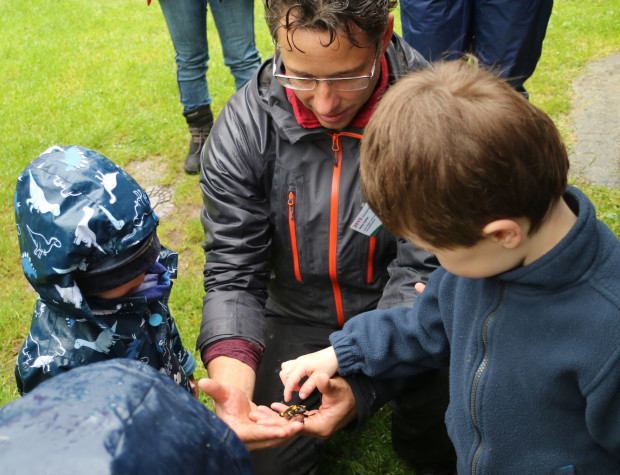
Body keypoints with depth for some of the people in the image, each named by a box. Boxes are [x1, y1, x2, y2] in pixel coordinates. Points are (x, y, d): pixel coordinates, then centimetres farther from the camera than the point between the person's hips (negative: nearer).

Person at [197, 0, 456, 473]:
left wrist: (360, 378, -34)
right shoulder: (243, 127, -17)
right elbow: (233, 273, -13)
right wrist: (231, 381, -32)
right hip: (297, 318, 1)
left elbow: (422, 268, -19)